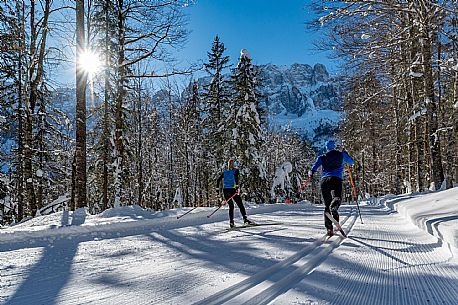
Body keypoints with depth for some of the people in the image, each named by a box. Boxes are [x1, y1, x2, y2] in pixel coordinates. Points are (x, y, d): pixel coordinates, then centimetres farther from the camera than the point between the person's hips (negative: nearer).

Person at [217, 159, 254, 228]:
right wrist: (237, 186, -21)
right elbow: (236, 177, -16)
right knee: (240, 205, 1)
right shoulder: (236, 170, 6)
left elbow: (218, 180, 15)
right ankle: (245, 218, -10)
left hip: (225, 190, 5)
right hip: (232, 189, -5)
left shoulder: (225, 172, 20)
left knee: (231, 206, 13)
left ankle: (231, 221, 4)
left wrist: (218, 189, 17)